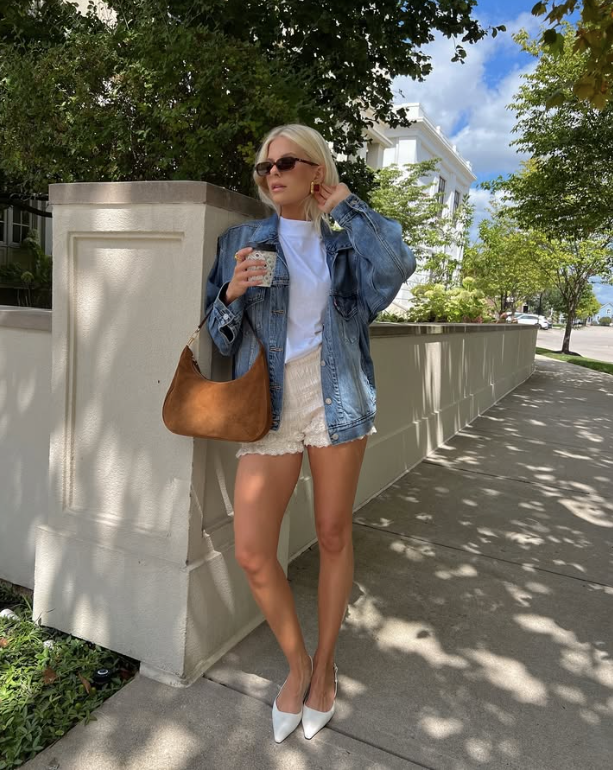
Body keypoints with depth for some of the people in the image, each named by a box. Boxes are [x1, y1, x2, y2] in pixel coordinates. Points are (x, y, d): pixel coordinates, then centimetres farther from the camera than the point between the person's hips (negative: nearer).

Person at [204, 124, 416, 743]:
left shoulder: (346, 239, 8)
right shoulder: (242, 240, 7)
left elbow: (395, 268, -15)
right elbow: (222, 337, 8)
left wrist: (346, 204, -4)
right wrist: (232, 295, -12)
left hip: (336, 400, 0)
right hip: (271, 406, 1)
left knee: (333, 537, 10)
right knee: (251, 553, -5)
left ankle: (325, 666, 33)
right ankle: (296, 662, 24)